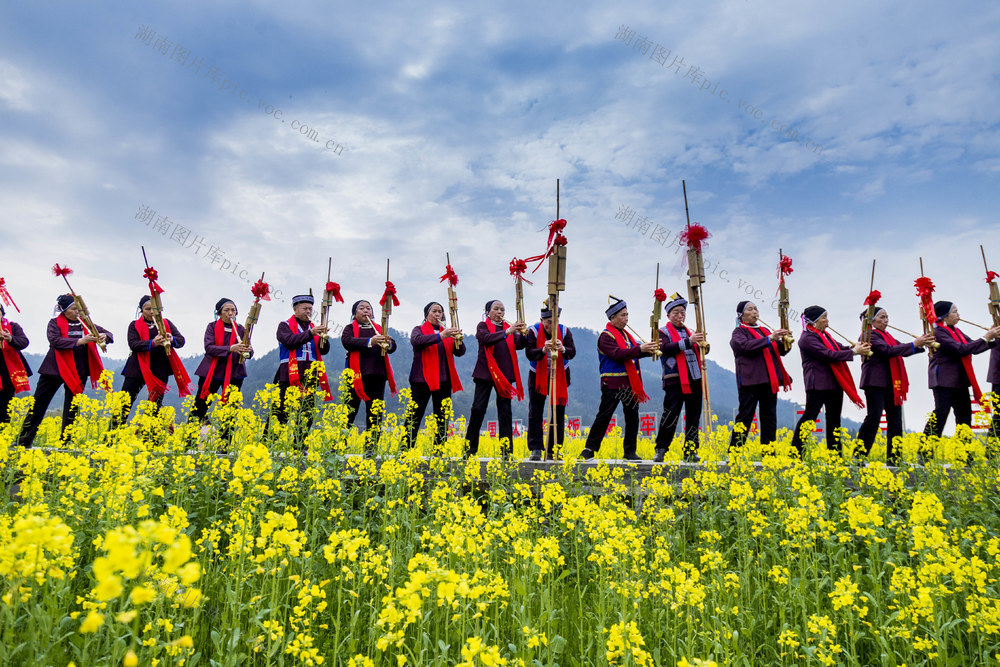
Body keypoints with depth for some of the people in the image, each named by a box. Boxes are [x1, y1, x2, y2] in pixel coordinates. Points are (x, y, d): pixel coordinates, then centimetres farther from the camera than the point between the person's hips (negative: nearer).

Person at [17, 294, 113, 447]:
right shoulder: (54, 323, 0)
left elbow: (107, 334, 8)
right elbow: (55, 341, -16)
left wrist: (104, 336, -16)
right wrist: (80, 341, -25)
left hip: (78, 371, 2)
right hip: (55, 369, -2)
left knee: (72, 406, 5)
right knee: (39, 403, 3)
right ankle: (23, 441, 13)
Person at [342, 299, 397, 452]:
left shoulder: (379, 330, 18)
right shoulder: (350, 329, 8)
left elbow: (392, 347, 7)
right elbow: (346, 341, -14)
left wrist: (388, 343, -18)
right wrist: (370, 342, -27)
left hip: (377, 375, 3)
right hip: (357, 374, -3)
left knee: (375, 412, 4)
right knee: (349, 410, -2)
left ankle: (371, 447, 10)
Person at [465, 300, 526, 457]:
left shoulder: (509, 328, 13)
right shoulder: (482, 326, 4)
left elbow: (518, 345, -2)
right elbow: (486, 338, -17)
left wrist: (523, 334, -21)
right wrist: (507, 332, -28)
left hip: (504, 374, 3)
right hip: (485, 373, -2)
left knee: (505, 411, 2)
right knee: (478, 409, -3)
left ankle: (507, 449, 6)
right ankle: (470, 448, 8)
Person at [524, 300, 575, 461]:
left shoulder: (564, 331, -8)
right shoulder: (533, 330, -12)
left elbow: (572, 353, -17)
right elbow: (529, 354, -20)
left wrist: (563, 349, -38)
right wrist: (543, 349, -38)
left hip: (559, 376, 1)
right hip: (538, 376, -1)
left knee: (559, 413, 4)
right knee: (535, 412, -2)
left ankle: (555, 449, 15)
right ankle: (535, 449, 4)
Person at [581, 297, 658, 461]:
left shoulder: (625, 334, 18)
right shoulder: (606, 336, -9)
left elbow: (634, 353, 18)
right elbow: (617, 354, -22)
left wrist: (648, 350, 0)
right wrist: (640, 349, -27)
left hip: (630, 383, 8)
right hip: (613, 384, -8)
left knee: (632, 416, 8)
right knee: (604, 416, -3)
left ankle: (630, 451, 17)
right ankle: (590, 449, 8)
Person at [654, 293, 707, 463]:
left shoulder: (689, 332, 22)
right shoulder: (664, 332, 4)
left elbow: (700, 352, 16)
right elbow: (666, 348, -15)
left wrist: (702, 344, -7)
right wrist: (688, 342, -25)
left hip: (695, 380, 6)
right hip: (675, 381, -6)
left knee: (693, 417, 7)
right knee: (671, 415, -8)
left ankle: (690, 452, 14)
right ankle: (660, 450, 1)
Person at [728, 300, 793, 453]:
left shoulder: (765, 330, 22)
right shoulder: (739, 332, 2)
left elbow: (780, 351, 18)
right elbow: (746, 346, -18)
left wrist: (786, 342, -5)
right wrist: (770, 339, -26)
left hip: (769, 380, 7)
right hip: (750, 380, -6)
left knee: (770, 418, 8)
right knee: (745, 416, -8)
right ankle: (734, 451, -4)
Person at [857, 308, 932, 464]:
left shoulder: (887, 335, 21)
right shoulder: (869, 335, -7)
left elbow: (902, 350, 13)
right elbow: (888, 350, -18)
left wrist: (921, 344, -2)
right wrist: (914, 344, -18)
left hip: (890, 384, 9)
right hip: (875, 382, -8)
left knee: (895, 418, 5)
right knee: (874, 417, -10)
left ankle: (893, 458, 10)